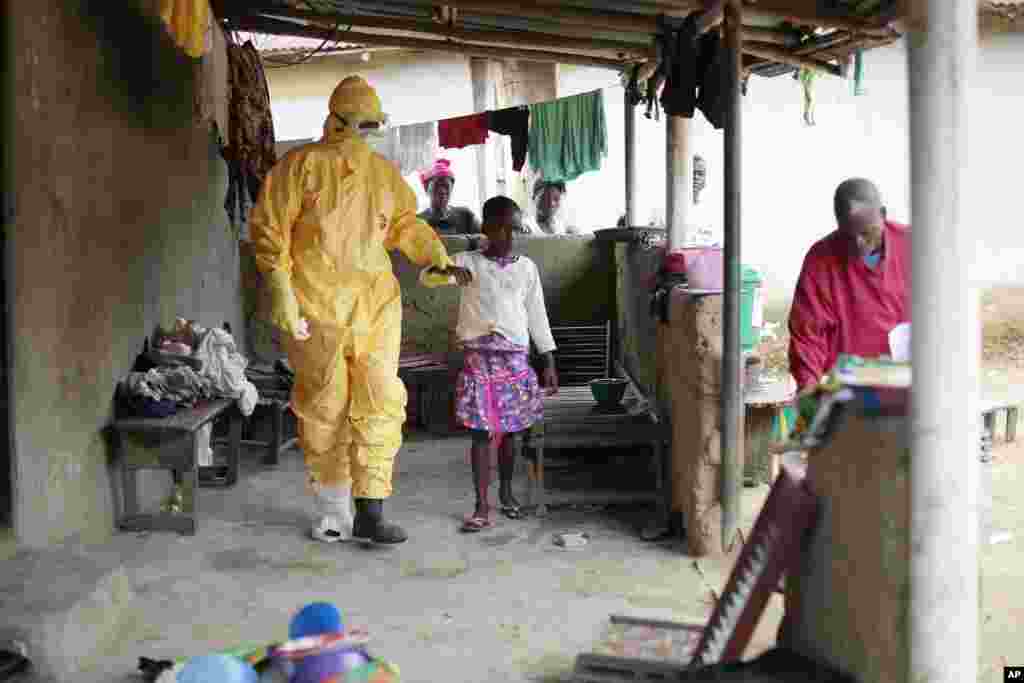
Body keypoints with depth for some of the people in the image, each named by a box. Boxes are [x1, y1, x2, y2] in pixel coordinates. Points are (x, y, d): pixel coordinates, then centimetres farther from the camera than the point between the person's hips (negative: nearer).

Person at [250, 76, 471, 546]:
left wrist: (440, 261, 9)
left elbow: (406, 224, 24)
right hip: (316, 305, -4)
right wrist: (281, 292, -11)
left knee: (380, 403, -4)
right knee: (325, 408, 4)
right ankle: (334, 509, 21)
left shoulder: (384, 172, 14)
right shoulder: (301, 164, -1)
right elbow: (269, 229, -3)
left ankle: (370, 512, 3)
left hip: (375, 304, 4)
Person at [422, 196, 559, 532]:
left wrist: (549, 362, 9)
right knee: (482, 431, -4)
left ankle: (506, 490, 31)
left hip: (516, 357, 3)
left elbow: (537, 315, 11)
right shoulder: (468, 261, 1)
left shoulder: (527, 267, 8)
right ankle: (482, 505, 0)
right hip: (480, 357, -2)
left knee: (513, 428, 10)